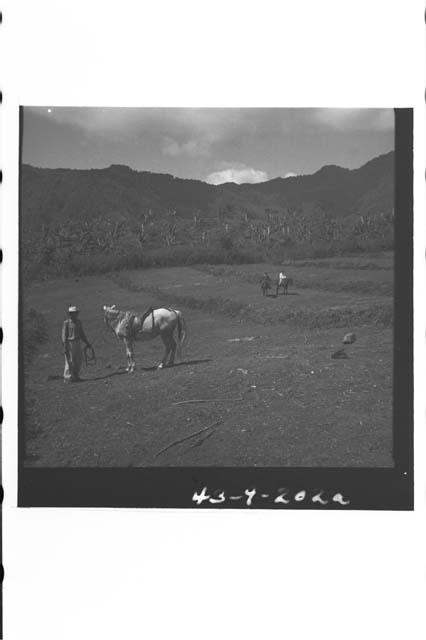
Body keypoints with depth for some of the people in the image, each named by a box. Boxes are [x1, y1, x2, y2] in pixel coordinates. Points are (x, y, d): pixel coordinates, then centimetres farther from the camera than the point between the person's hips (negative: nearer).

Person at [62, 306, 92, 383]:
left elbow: (81, 333, 18)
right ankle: (67, 378, 5)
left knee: (79, 360, 9)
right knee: (70, 361, -4)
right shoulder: (66, 323, -10)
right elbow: (64, 335, -10)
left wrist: (87, 343, 18)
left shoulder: (78, 321, 8)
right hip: (70, 343, -7)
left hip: (77, 343, 7)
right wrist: (65, 347, -15)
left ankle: (75, 376, 21)